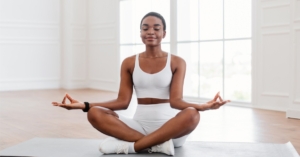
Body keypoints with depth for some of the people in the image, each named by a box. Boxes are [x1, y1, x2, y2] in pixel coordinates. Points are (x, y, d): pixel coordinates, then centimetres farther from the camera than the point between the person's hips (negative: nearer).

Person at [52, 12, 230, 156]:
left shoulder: (177, 62, 0)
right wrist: (84, 105, -12)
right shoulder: (129, 63, 7)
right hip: (139, 125, 2)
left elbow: (175, 101, -11)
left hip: (170, 126, -2)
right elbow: (123, 101, 1)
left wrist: (202, 106, -33)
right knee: (95, 113, -22)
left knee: (192, 114, -36)